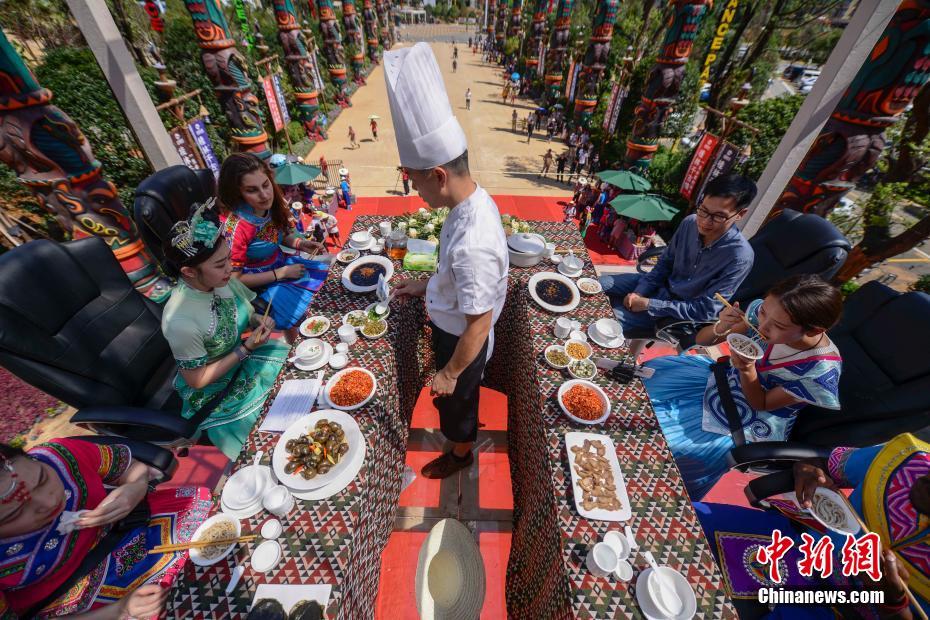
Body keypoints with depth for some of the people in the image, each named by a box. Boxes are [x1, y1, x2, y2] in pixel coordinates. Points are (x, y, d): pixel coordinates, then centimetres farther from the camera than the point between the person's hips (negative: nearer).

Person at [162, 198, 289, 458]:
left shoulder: (220, 279, -16)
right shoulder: (180, 322, -34)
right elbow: (196, 380, -20)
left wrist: (257, 320, -15)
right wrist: (246, 349, -24)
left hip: (241, 358, 6)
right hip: (215, 395, -6)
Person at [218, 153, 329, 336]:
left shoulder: (269, 206, -11)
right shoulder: (236, 228, -30)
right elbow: (235, 279, -22)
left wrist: (299, 243, -9)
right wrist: (281, 273, -22)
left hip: (281, 265, 8)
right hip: (260, 285, -7)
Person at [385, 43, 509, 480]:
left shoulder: (472, 242, -40)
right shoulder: (477, 199, -10)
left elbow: (479, 324, -29)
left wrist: (449, 373, -16)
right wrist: (426, 286, 7)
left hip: (462, 341, -8)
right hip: (454, 329, 8)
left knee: (453, 397, 22)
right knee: (463, 391, 33)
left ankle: (461, 452, 53)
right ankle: (466, 423, 65)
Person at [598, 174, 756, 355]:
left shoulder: (740, 257, -27)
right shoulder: (690, 222, -13)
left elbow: (705, 311, -23)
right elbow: (665, 263, 1)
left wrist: (649, 304, -26)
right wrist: (639, 292, -12)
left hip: (683, 311, -5)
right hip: (663, 284, 6)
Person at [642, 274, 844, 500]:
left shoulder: (822, 370, -28)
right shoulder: (764, 310, -20)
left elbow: (760, 403, -16)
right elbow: (701, 341, -10)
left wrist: (747, 371, -36)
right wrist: (720, 328, -33)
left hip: (749, 425, -5)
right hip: (721, 376, 5)